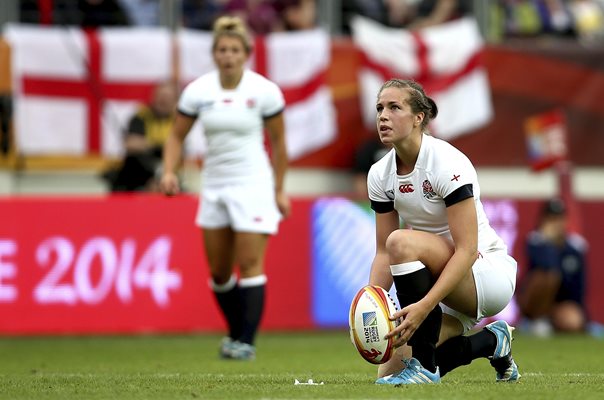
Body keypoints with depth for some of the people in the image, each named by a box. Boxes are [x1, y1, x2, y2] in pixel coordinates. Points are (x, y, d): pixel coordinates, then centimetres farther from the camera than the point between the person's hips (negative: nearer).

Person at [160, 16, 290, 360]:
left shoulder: (264, 91, -9)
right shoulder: (198, 91, -2)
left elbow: (278, 143, 0)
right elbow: (177, 136, 7)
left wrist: (280, 190, 0)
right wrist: (170, 171, -8)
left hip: (253, 185, -4)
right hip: (214, 186, 4)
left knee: (250, 265, -10)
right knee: (219, 271, 8)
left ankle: (247, 341, -9)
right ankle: (236, 332, 26)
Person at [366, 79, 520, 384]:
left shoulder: (447, 163, -22)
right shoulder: (380, 175, -1)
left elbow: (467, 250, -27)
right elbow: (383, 254, 2)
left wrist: (423, 306, -37)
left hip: (488, 271, -8)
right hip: (445, 284, 8)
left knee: (401, 242, -33)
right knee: (389, 375, -5)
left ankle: (425, 366, -24)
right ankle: (490, 342, 16)